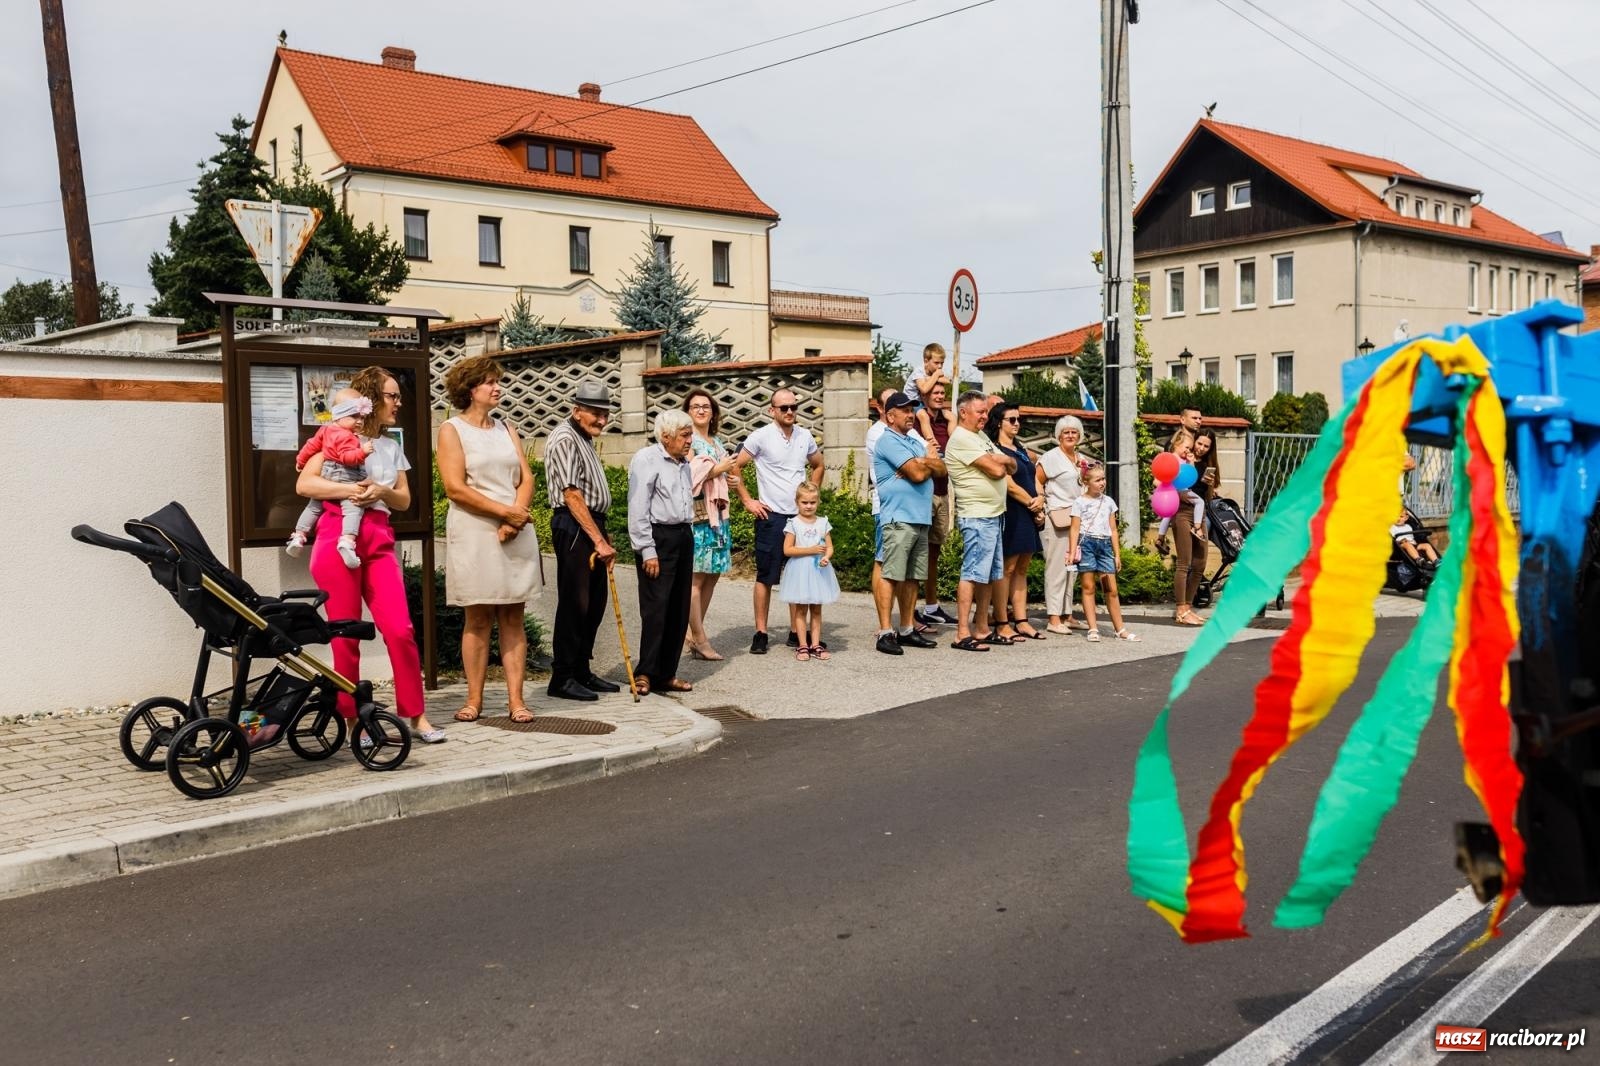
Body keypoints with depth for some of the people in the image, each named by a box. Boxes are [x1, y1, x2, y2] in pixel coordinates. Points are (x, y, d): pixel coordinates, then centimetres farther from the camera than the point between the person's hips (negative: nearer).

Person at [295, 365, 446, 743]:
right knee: (345, 635, -2)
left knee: (400, 630, -7)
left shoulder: (391, 446, 21)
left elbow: (404, 500, 16)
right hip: (338, 536, -4)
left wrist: (383, 492, -5)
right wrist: (352, 490, -15)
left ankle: (416, 716, 0)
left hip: (379, 540, 4)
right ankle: (351, 720, 8)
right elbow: (304, 483, -6)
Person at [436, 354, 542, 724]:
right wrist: (507, 512, -13)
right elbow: (456, 488, -10)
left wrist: (515, 522, -9)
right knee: (478, 619, 0)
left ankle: (516, 699, 3)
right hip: (474, 533, -4)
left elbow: (526, 479, 8)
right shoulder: (452, 430, 0)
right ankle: (474, 699, 6)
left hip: (516, 534, 4)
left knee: (513, 618, 2)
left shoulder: (506, 429, 16)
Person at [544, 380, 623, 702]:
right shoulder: (564, 439, -13)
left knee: (594, 603, 12)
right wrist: (599, 540, -20)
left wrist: (603, 535, 17)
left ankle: (581, 671, 22)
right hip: (573, 528, -10)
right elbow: (572, 495, -19)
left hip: (592, 525, 10)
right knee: (574, 603, -6)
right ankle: (562, 678, 1)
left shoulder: (585, 438, 17)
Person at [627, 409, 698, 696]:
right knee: (655, 609, -8)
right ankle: (645, 674, -1)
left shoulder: (684, 463, 17)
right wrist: (648, 551, -17)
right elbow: (637, 509, -13)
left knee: (679, 610, 8)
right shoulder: (646, 459, -7)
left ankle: (666, 674, 16)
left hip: (683, 536, 8)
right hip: (658, 537, -8)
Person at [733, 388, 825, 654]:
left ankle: (797, 632, 16)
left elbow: (818, 465, 25)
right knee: (766, 577, 0)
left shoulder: (805, 436, 7)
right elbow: (735, 467, -4)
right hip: (771, 516, -4)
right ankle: (760, 633, 8)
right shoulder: (761, 437, -7)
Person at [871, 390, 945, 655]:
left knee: (912, 577, 10)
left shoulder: (915, 441, 22)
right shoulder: (888, 441, -7)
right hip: (899, 519, -9)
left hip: (921, 519, 9)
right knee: (890, 574, -9)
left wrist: (923, 464, -6)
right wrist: (929, 463, 6)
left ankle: (907, 630, 16)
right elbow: (918, 473, -15)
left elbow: (942, 468, 14)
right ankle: (884, 632, -9)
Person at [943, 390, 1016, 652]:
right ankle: (963, 634, -11)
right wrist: (1000, 462, 4)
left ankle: (983, 630, 17)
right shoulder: (961, 439, -12)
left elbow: (1012, 465, 15)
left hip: (992, 516, 10)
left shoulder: (981, 437, 19)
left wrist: (1002, 460, -6)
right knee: (972, 573, -11)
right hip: (976, 517, -10)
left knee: (991, 575, 12)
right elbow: (996, 470, -17)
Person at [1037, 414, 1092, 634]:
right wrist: (1042, 501, -17)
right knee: (1057, 568, -7)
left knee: (1072, 567, 10)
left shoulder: (1082, 460, 18)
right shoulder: (1051, 457, -4)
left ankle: (1067, 615, 17)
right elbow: (1037, 482, -7)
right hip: (1057, 519, -7)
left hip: (1078, 519, 7)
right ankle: (1054, 619, -6)